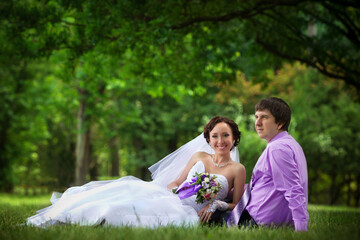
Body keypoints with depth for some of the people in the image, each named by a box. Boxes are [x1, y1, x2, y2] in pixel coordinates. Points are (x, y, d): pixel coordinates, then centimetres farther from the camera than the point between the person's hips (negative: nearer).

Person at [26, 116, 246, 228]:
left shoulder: (237, 169, 5)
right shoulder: (199, 156, 16)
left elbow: (235, 204, 5)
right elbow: (176, 181, 16)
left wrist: (215, 204, -12)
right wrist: (171, 191, -6)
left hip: (190, 212, -4)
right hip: (172, 198, 4)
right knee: (128, 191, -20)